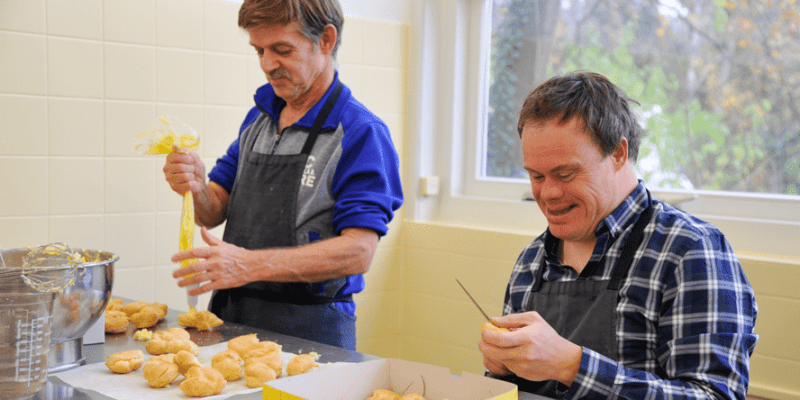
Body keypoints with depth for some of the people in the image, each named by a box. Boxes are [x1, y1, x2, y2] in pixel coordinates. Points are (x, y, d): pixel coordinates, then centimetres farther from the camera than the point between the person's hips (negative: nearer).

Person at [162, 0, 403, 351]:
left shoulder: (362, 133, -13)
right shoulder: (258, 117, 10)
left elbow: (359, 251, -21)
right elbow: (214, 212, 11)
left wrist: (250, 265, -29)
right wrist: (196, 189, -13)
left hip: (308, 332, -6)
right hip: (231, 317, 6)